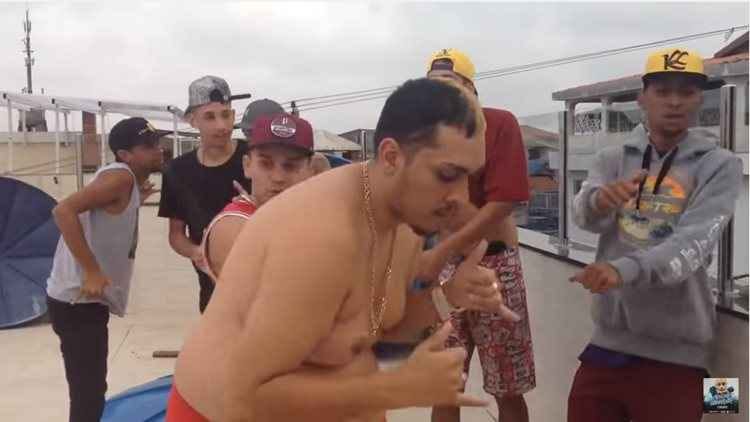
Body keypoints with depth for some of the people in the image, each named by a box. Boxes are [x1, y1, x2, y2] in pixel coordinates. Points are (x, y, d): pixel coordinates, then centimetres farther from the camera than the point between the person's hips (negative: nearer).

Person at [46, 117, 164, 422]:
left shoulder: (129, 184, 13)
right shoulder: (120, 176, -16)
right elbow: (64, 210, -27)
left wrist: (135, 201, 12)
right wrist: (92, 271, -27)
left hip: (88, 299, 10)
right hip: (77, 300, -10)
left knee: (91, 390, 21)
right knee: (87, 394, -7)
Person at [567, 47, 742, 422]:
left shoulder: (720, 166, -3)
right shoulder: (613, 159, 6)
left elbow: (693, 243, -18)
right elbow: (585, 217, -12)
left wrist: (623, 270, -36)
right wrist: (600, 198, -36)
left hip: (674, 352, -2)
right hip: (607, 340, 3)